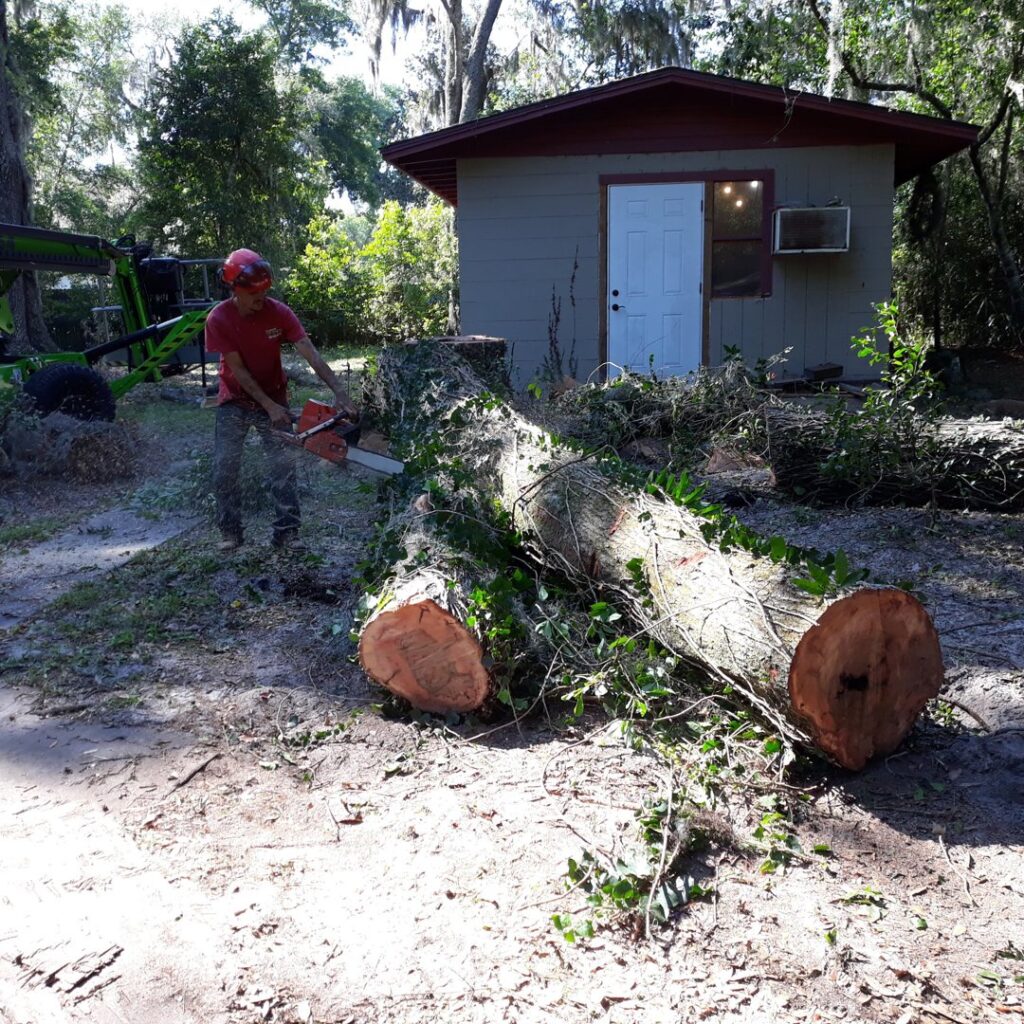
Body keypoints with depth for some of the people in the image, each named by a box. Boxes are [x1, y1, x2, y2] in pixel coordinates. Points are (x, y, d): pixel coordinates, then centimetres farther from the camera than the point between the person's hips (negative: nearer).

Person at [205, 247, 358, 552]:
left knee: (283, 467, -4)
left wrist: (340, 393, -32)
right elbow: (237, 369, -17)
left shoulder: (279, 312, -17)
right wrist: (269, 408, -21)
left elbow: (312, 356, -22)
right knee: (224, 469, -1)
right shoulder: (218, 319, -19)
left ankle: (286, 532, 2)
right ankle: (230, 533, 12)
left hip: (274, 398, 0)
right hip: (235, 401, 0)